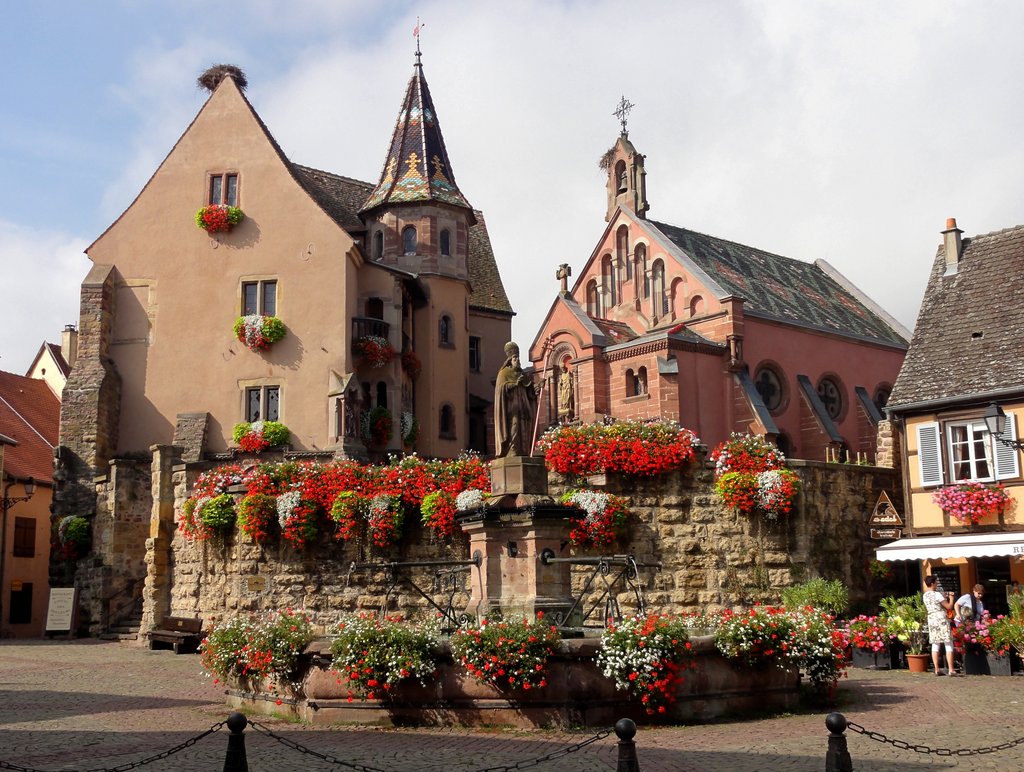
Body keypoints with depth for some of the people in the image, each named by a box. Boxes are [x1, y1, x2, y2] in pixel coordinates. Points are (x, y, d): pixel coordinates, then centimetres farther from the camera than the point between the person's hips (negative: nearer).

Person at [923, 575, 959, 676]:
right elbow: (949, 607, -9)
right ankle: (950, 670, -7)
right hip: (942, 620, -7)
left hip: (931, 620, 7)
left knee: (935, 645, 7)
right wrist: (951, 598, 7)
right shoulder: (937, 594, -13)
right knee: (949, 645, -2)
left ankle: (937, 670, 5)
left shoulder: (925, 596, 9)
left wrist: (944, 597, 20)